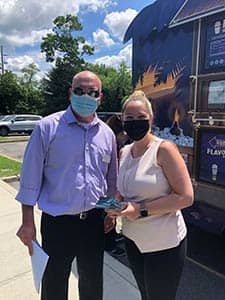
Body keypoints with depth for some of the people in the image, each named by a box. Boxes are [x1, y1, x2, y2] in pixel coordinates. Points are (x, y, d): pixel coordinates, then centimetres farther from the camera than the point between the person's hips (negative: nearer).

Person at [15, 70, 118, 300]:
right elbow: (31, 177, -7)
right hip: (57, 221, -3)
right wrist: (28, 222, -7)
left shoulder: (107, 133, 3)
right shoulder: (48, 127, -10)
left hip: (95, 221, 4)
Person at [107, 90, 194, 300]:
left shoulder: (164, 149, -17)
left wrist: (142, 210, -22)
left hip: (163, 243, -6)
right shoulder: (124, 152, 4)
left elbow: (186, 197, -19)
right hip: (132, 238, 6)